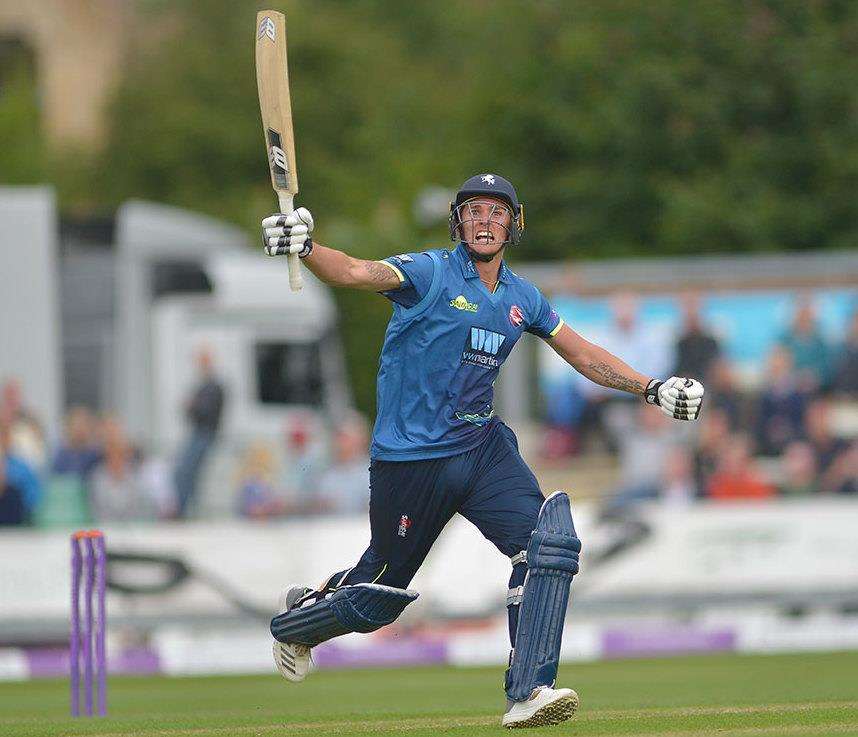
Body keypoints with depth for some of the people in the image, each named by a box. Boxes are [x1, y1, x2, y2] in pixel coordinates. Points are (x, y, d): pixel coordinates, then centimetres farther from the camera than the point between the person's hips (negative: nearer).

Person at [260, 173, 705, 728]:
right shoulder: (431, 273, -11)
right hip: (411, 459, -5)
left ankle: (529, 692, -19)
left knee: (551, 543, -19)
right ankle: (297, 621, 40)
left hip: (483, 448, 5)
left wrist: (651, 388, 11)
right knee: (381, 595, 6)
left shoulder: (522, 297, 8)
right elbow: (355, 272, -28)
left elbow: (582, 354, 20)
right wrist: (304, 248, -48)